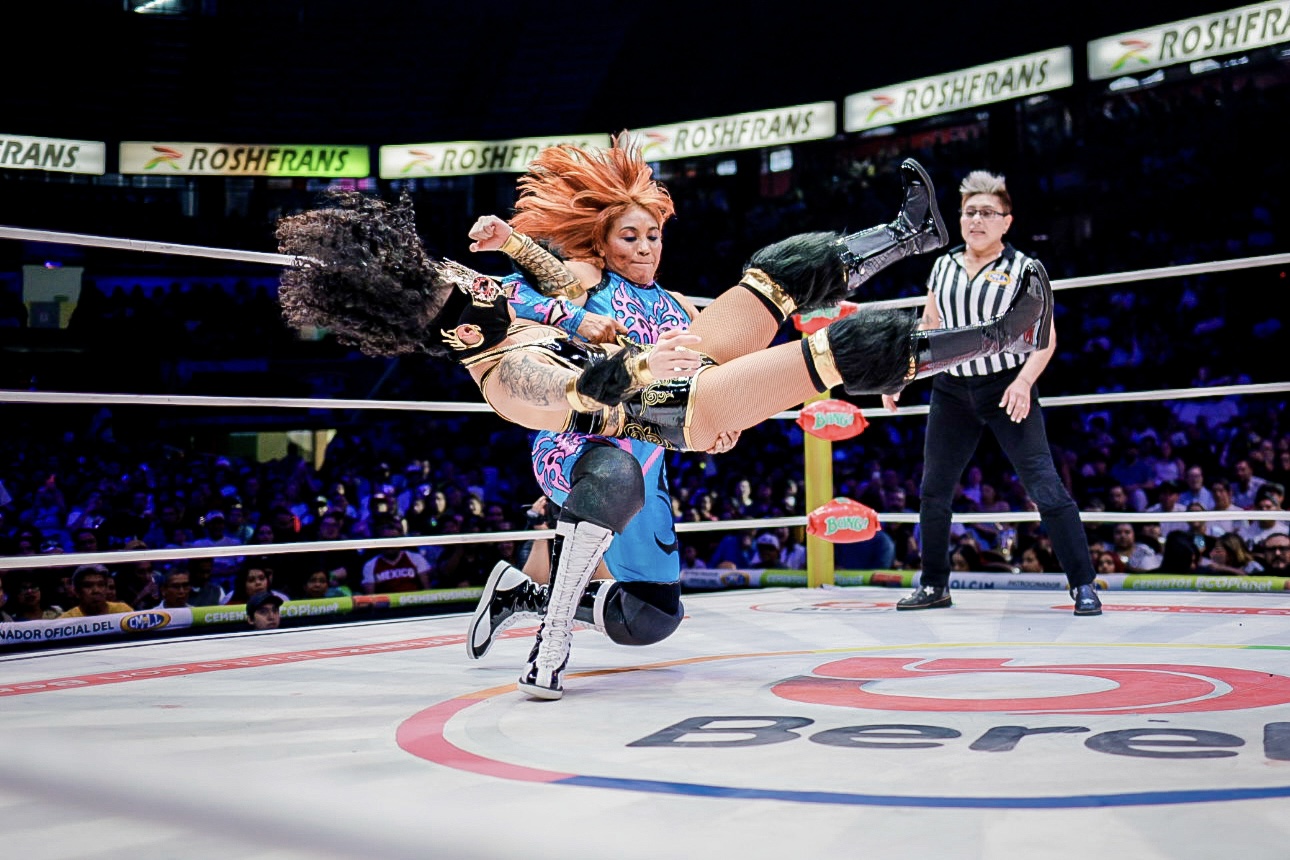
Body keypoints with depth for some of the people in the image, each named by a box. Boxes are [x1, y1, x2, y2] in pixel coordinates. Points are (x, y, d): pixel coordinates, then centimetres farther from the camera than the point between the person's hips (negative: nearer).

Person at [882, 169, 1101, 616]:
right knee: (934, 491, 8)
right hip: (952, 391, 5)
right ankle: (934, 586, 23)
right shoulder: (943, 267, 9)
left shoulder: (1025, 270, -3)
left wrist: (1024, 381, -20)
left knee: (1046, 488, -11)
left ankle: (1083, 586, -2)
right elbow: (927, 329, 18)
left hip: (1007, 389, -4)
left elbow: (1045, 337, -5)